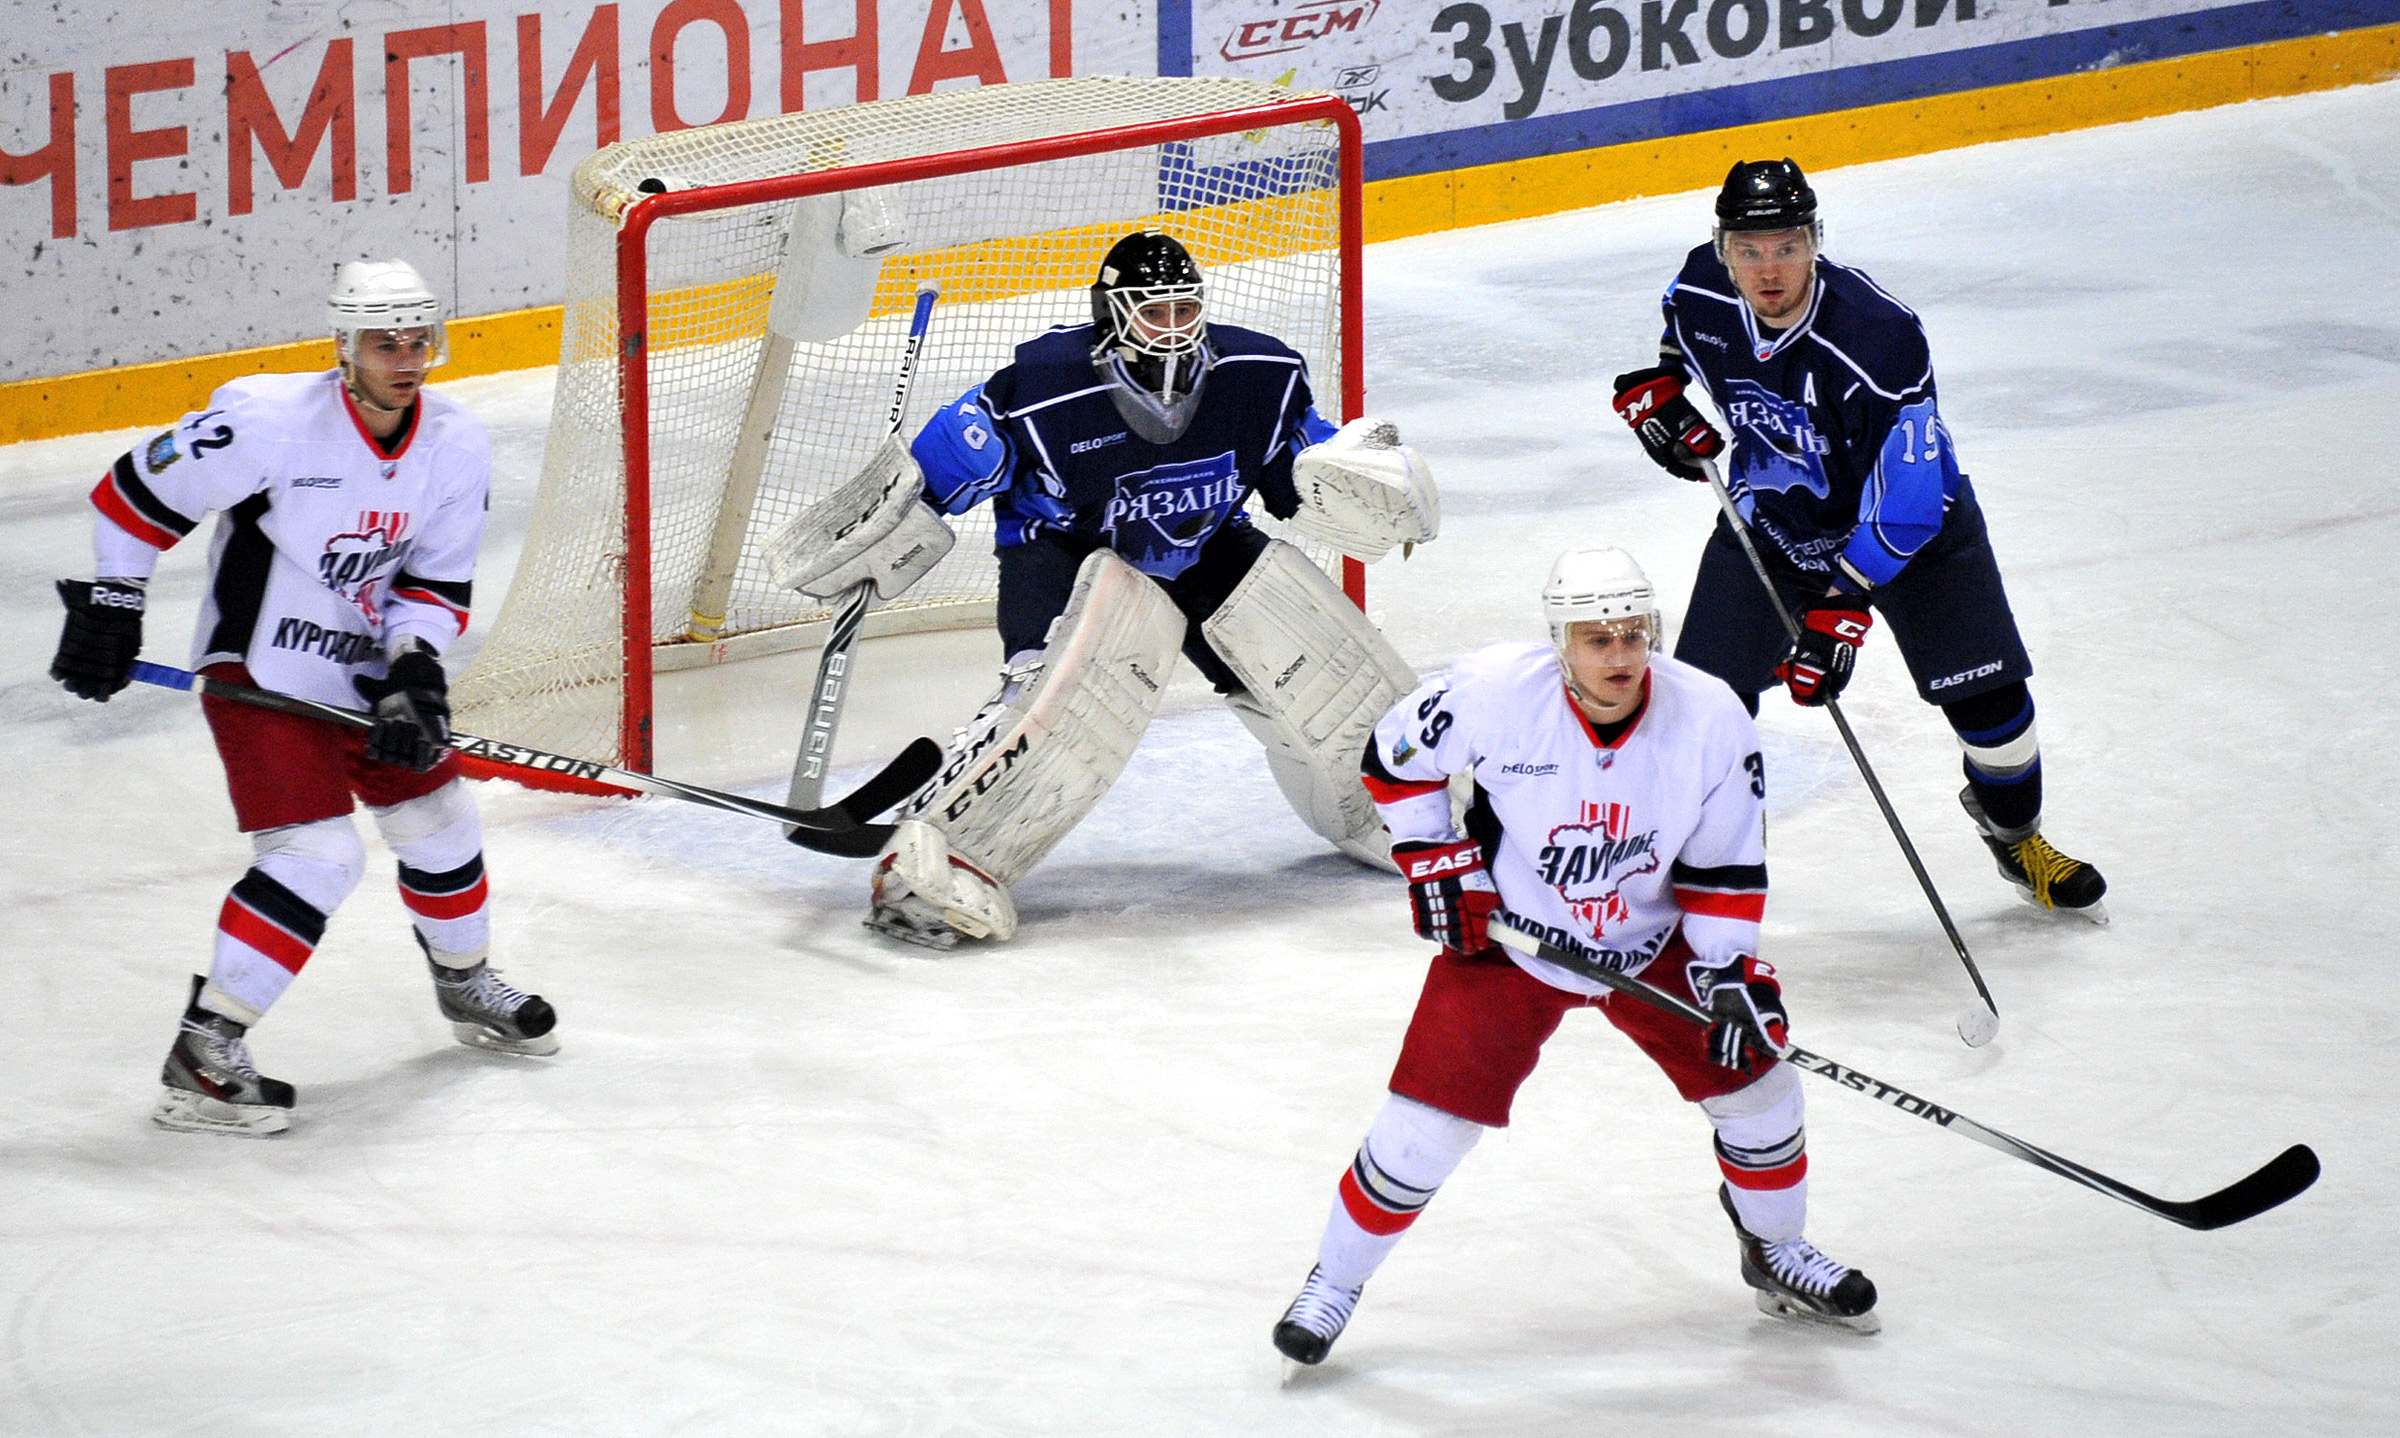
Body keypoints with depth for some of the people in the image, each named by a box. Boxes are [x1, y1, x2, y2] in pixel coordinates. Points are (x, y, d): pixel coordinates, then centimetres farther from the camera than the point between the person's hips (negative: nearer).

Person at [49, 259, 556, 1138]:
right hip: (260, 668, -7)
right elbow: (135, 496, -13)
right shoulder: (270, 422, -23)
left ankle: (466, 985, 46)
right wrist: (108, 606, -7)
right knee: (317, 856, -19)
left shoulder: (455, 447, -5)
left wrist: (413, 673, -15)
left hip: (365, 669, 7)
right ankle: (205, 1051, -16)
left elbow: (437, 584, 2)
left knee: (439, 823, 18)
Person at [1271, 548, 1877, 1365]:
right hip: (1505, 936, -3)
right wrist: (1436, 865, -11)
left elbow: (1725, 866, -6)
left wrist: (1728, 972, -13)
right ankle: (1334, 1280, 11)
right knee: (1430, 1120, -10)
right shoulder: (1494, 696, -25)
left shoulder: (1711, 721, -18)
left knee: (1751, 1075, 2)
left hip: (1649, 943, 3)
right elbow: (1394, 756, -6)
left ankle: (1777, 1253, 30)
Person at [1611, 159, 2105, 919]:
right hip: (1769, 518, 3)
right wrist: (1663, 385, -3)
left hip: (1908, 520, -3)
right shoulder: (1704, 287, -19)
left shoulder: (1879, 338, -36)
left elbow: (1903, 503, -33)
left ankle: (2017, 836, 24)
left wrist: (1841, 607, -36)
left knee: (1987, 691, -4)